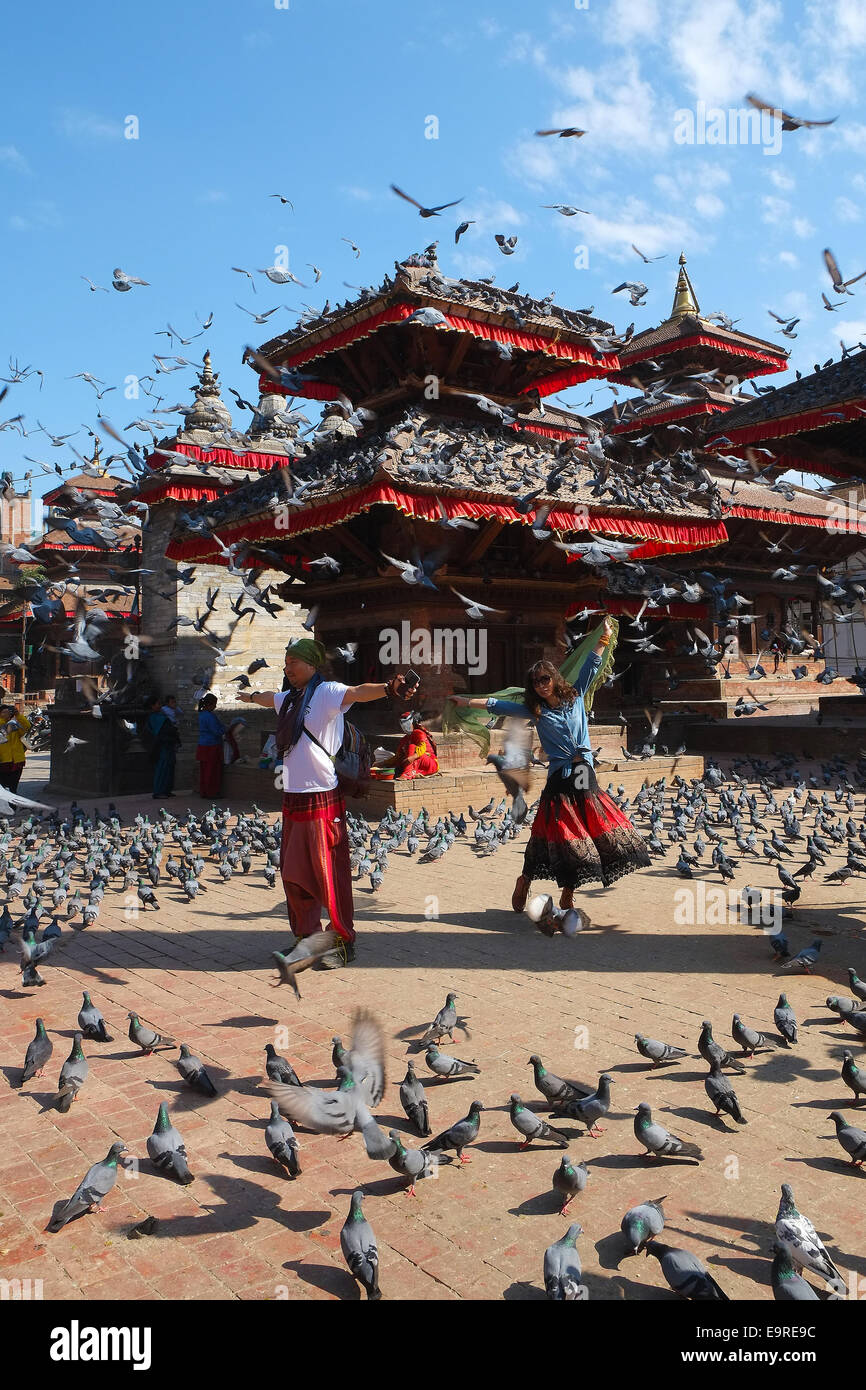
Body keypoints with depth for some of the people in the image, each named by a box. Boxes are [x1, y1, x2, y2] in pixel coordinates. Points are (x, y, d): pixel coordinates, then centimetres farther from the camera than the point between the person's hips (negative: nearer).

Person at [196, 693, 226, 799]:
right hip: (211, 746, -9)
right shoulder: (209, 716, -19)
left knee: (204, 770, 14)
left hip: (203, 746, 9)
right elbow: (217, 731, -20)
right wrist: (223, 728, 0)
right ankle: (210, 794, 3)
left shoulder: (202, 714, 11)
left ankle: (203, 792, 19)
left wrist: (221, 727, 9)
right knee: (212, 771, -2)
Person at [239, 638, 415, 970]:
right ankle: (306, 936, 28)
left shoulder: (326, 692, -9)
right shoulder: (289, 698, 15)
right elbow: (266, 698, 39)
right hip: (292, 798, 8)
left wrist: (388, 687, -51)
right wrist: (249, 696, 61)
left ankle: (343, 942, 8)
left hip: (322, 799, -8)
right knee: (293, 873, 15)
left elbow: (357, 692, -31)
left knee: (330, 874, -3)